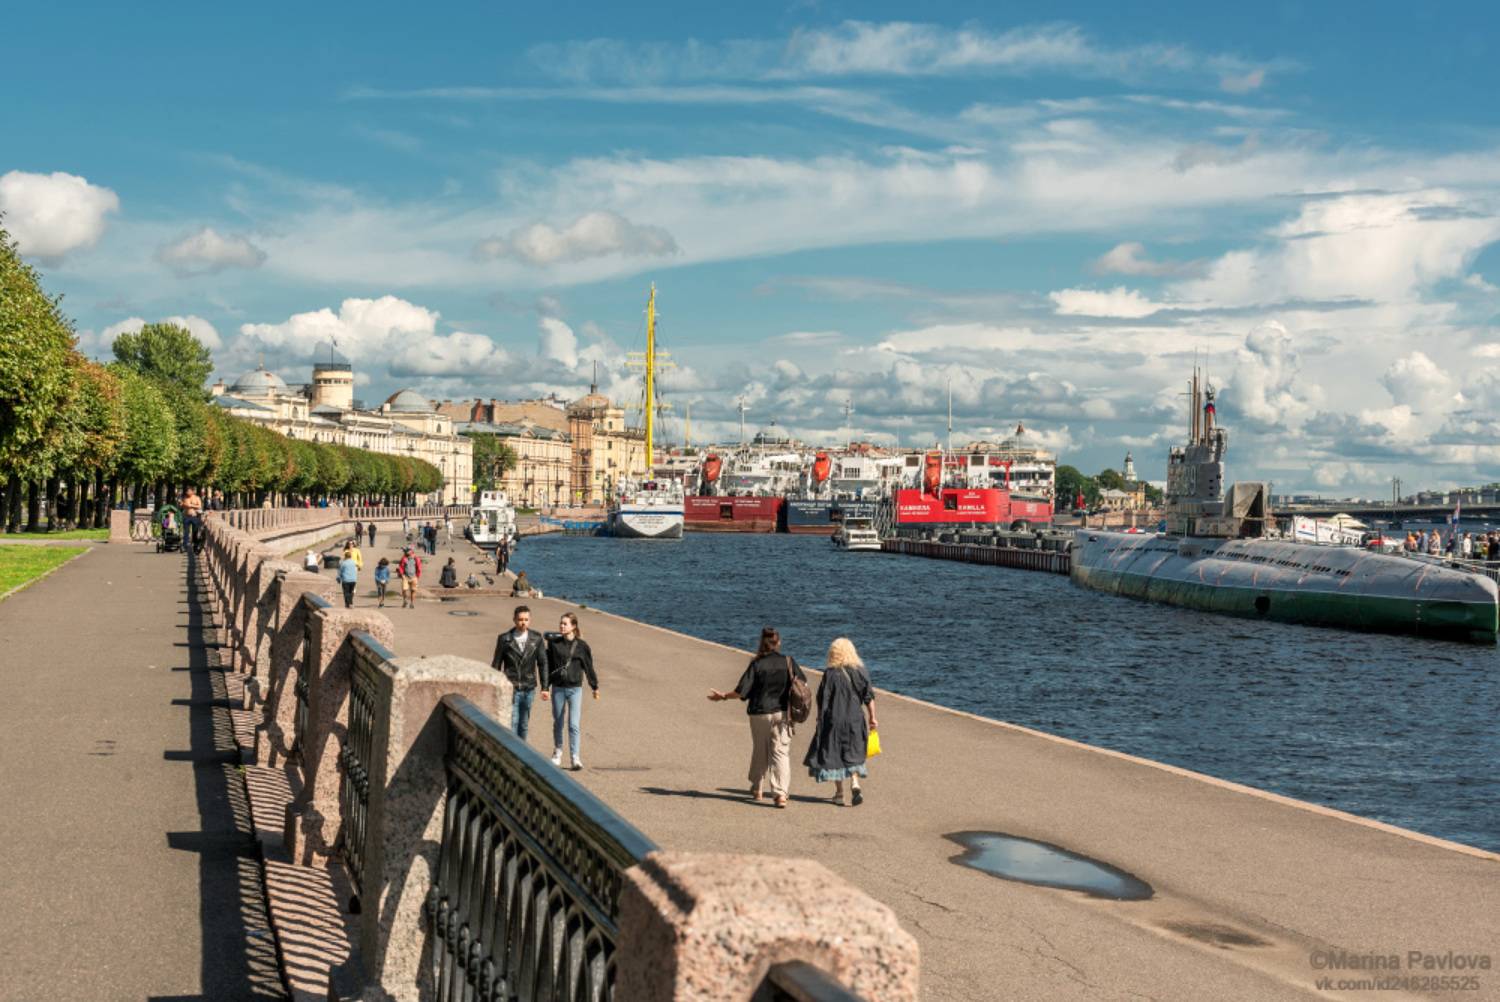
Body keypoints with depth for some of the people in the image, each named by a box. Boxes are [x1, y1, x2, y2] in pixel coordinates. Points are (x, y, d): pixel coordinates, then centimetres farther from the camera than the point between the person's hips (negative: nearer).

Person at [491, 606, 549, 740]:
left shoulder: (537, 638, 1)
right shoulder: (504, 639, -4)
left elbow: (542, 663, 4)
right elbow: (496, 663, 3)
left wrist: (545, 687, 1)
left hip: (529, 689, 3)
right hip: (511, 689, -2)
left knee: (524, 724, 11)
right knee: (511, 723, -10)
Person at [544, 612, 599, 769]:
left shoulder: (581, 645, -3)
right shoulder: (554, 643, 0)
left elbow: (589, 667, 6)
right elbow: (548, 666, 4)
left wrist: (595, 687, 11)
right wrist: (545, 687, 2)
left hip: (575, 688, -2)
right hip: (558, 688, 2)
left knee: (574, 724, -8)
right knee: (558, 723, 11)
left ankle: (576, 757, -6)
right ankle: (557, 753, 28)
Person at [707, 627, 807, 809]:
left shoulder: (757, 664, -10)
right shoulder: (789, 662, -4)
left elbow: (741, 692, -12)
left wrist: (723, 696, 3)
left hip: (760, 714, -1)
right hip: (782, 714, 1)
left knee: (759, 752, 16)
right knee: (781, 753, 0)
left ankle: (757, 789, 30)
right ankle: (780, 793, -13)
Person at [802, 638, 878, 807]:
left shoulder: (830, 674, -9)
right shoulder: (860, 671, -1)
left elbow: (823, 701, -7)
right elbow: (869, 697, 1)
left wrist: (820, 721, 2)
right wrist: (872, 718, 10)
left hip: (834, 720, -2)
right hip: (855, 720, 3)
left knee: (833, 755, 9)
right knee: (853, 755, 13)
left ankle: (839, 793, 12)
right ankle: (855, 785, -8)